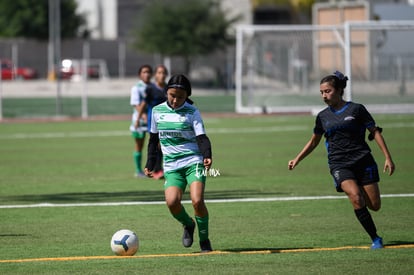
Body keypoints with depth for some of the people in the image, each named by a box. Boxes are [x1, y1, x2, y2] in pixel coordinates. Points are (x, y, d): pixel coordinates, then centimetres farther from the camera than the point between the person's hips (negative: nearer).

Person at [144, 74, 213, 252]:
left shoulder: (192, 112, -1)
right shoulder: (158, 111, 9)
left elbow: (202, 138, -9)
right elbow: (153, 139, 19)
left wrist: (207, 156, -28)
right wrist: (150, 164, 17)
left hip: (193, 162, -2)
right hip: (171, 166, 2)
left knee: (197, 200, -21)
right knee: (172, 201, -21)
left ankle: (204, 240, 0)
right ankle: (188, 225, 11)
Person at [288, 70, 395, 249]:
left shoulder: (356, 109, 0)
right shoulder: (323, 117, 10)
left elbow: (375, 132, 2)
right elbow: (314, 142, 23)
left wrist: (388, 157, -3)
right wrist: (297, 160, 16)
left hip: (363, 160, -1)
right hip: (339, 165, 1)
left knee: (374, 206, -5)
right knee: (355, 196, -26)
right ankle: (375, 239, -17)